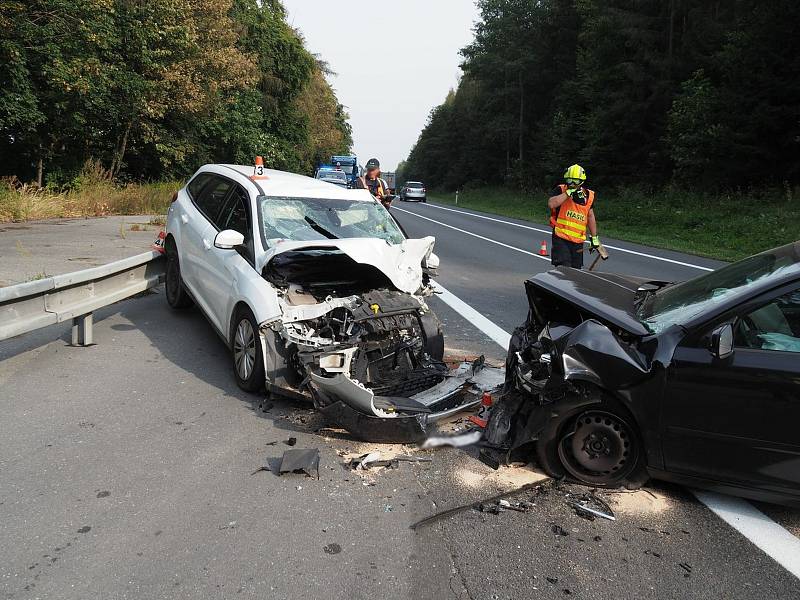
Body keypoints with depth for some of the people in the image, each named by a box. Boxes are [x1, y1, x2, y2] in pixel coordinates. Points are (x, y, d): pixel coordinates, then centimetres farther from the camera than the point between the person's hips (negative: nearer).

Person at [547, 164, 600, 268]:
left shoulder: (589, 196, 8)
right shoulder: (561, 190, -4)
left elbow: (590, 217, 18)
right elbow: (551, 204, -23)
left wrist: (594, 237, 21)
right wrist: (568, 192, -20)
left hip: (578, 241, 4)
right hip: (561, 239, -4)